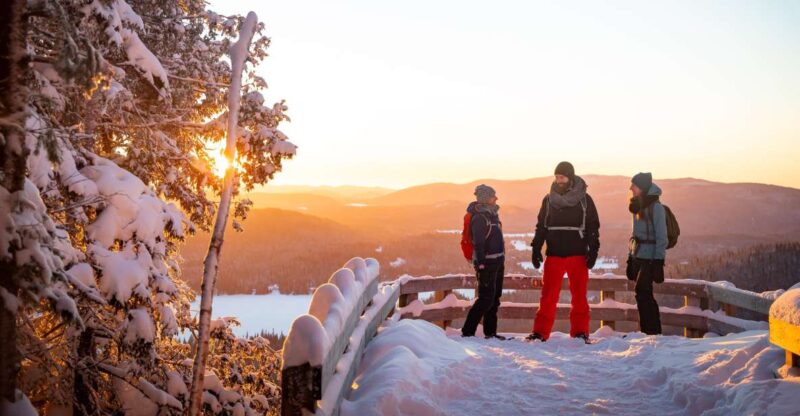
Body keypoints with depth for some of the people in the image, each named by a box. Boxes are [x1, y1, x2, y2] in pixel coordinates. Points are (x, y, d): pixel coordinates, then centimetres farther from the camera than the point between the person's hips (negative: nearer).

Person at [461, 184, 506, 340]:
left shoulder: (491, 214, 14)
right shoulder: (479, 218, -15)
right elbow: (478, 243, -21)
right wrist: (481, 264, -25)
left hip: (497, 262, 10)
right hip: (486, 263, -10)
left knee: (495, 298, 13)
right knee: (486, 299, -11)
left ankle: (490, 331, 20)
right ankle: (467, 331, -7)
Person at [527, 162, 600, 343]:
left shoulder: (584, 199, 2)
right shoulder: (549, 199, 8)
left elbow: (593, 227, 4)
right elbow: (541, 226, 13)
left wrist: (593, 251, -3)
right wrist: (536, 248, 5)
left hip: (578, 255, -1)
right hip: (554, 255, 1)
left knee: (579, 295, 3)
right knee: (548, 295, -1)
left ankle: (580, 331, 12)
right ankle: (540, 332, 4)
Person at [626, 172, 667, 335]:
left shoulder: (655, 207, -10)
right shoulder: (638, 206, 15)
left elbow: (661, 236, -12)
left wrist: (658, 262, -17)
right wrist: (630, 259, 16)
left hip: (650, 258, -8)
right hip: (638, 257, 8)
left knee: (642, 293, -12)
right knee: (644, 295, 8)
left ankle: (651, 331, -6)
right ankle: (651, 331, 14)